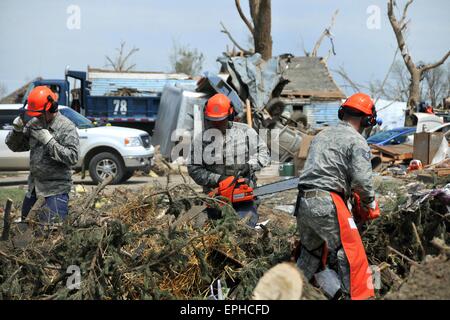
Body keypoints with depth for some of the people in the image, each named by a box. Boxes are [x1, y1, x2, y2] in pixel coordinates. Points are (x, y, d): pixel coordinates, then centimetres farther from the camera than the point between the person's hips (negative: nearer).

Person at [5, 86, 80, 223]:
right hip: (34, 186, 7)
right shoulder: (33, 124, 4)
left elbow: (72, 157, -23)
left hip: (56, 189, -7)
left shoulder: (66, 127, -14)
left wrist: (48, 140, -27)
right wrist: (17, 129, -10)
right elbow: (14, 146, 10)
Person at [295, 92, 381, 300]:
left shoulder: (321, 135, 20)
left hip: (303, 202, 8)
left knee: (310, 254, 22)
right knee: (351, 255, -4)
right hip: (327, 204, -8)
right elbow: (362, 180, -13)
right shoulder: (357, 142, -3)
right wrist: (370, 205, 3)